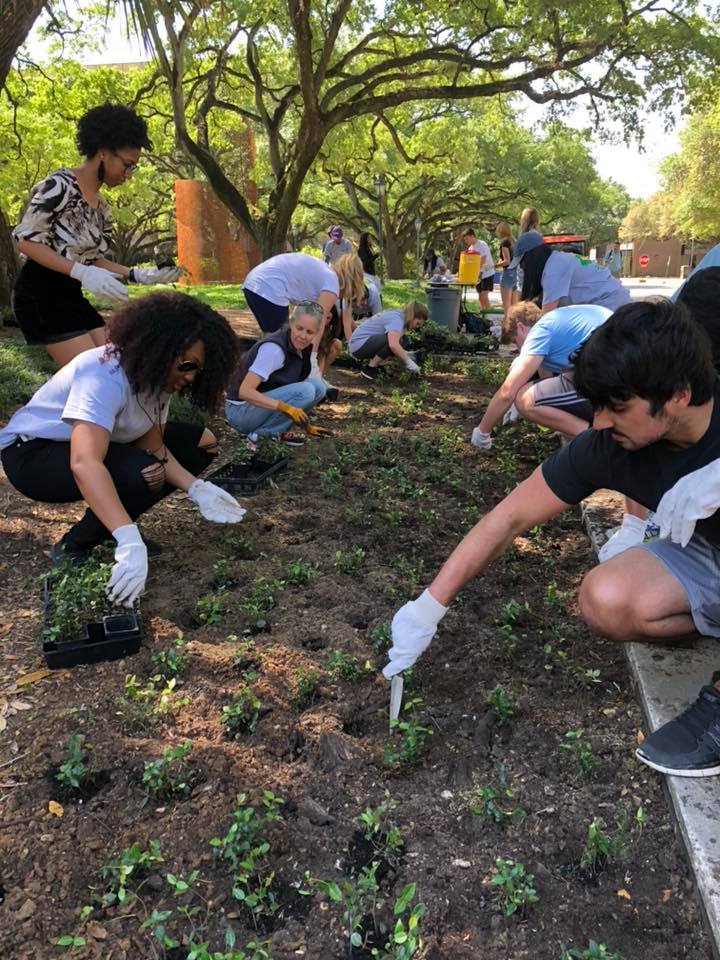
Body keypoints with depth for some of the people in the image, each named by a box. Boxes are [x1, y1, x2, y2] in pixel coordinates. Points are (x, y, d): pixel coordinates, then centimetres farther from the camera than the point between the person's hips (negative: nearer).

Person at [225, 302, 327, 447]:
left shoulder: (301, 347, 1)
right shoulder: (274, 348, -24)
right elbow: (244, 392, -30)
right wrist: (284, 406, -38)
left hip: (264, 404, 8)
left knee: (318, 385, -4)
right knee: (305, 391, -24)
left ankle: (275, 432, 0)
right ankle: (262, 434, -13)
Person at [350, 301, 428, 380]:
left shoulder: (396, 315, 9)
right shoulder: (396, 319, -20)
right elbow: (393, 345, -37)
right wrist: (409, 363, -26)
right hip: (358, 345, -10)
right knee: (394, 341, -26)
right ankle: (370, 368, -11)